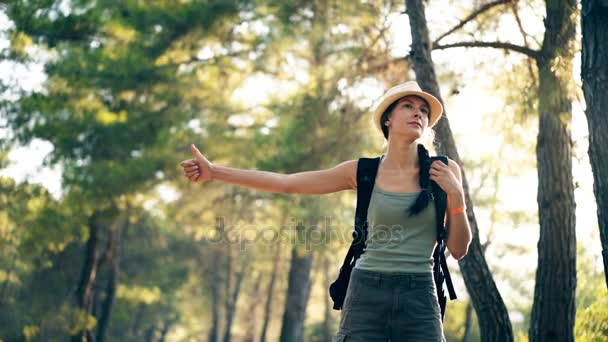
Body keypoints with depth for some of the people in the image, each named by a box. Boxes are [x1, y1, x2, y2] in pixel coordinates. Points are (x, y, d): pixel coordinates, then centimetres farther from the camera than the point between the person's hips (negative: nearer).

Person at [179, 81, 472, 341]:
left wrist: (455, 195, -8)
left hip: (420, 300, 0)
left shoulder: (445, 171, 5)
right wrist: (213, 171, 3)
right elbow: (285, 183, 6)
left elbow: (458, 250, 7)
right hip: (367, 293, 0)